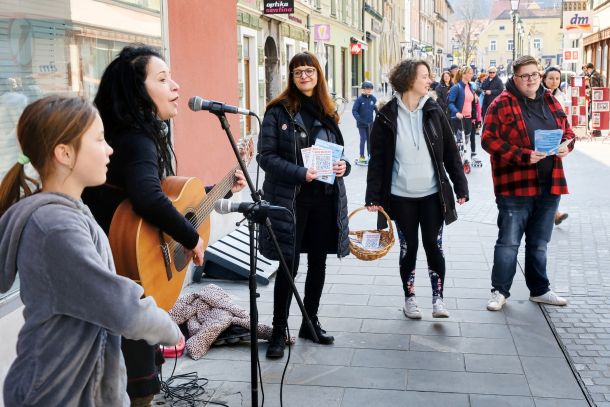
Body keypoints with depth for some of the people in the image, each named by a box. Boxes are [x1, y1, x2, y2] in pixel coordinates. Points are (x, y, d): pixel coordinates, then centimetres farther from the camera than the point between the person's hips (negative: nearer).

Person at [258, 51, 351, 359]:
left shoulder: (327, 113, 11)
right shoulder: (279, 111, -5)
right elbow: (265, 156, -10)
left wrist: (343, 165, -5)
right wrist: (301, 173, -22)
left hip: (325, 199, 5)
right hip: (291, 200, -5)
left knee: (318, 264, 13)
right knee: (289, 267, -1)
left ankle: (311, 322, 29)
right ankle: (279, 331, 13)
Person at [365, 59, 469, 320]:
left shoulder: (433, 112, 1)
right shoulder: (387, 116, -4)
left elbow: (450, 152, 3)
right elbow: (377, 159, -3)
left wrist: (461, 187, -1)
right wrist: (373, 196, -7)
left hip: (432, 194, 1)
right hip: (401, 196, -1)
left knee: (434, 246, 3)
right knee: (408, 248, 9)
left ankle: (438, 298, 15)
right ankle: (409, 298, 24)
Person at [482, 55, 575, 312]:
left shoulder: (550, 102, 11)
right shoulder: (502, 104, -7)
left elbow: (567, 131, 19)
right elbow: (489, 140, -14)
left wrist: (566, 145, -5)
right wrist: (523, 156, -22)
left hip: (549, 185, 6)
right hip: (515, 185, -5)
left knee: (539, 243, 17)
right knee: (509, 242, 3)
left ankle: (539, 290, 31)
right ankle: (500, 291, 17)